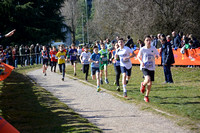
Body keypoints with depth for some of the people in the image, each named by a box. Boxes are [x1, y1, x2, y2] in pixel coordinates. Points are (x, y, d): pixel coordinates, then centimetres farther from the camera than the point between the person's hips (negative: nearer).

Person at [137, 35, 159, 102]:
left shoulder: (153, 48, -1)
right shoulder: (142, 49, -6)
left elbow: (157, 55, 10)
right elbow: (138, 57, 8)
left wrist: (156, 56, -14)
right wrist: (141, 62, -10)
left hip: (152, 67, 3)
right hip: (144, 67, -3)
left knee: (150, 83, 6)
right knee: (148, 79, -28)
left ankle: (146, 96, 25)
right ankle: (143, 84, 8)